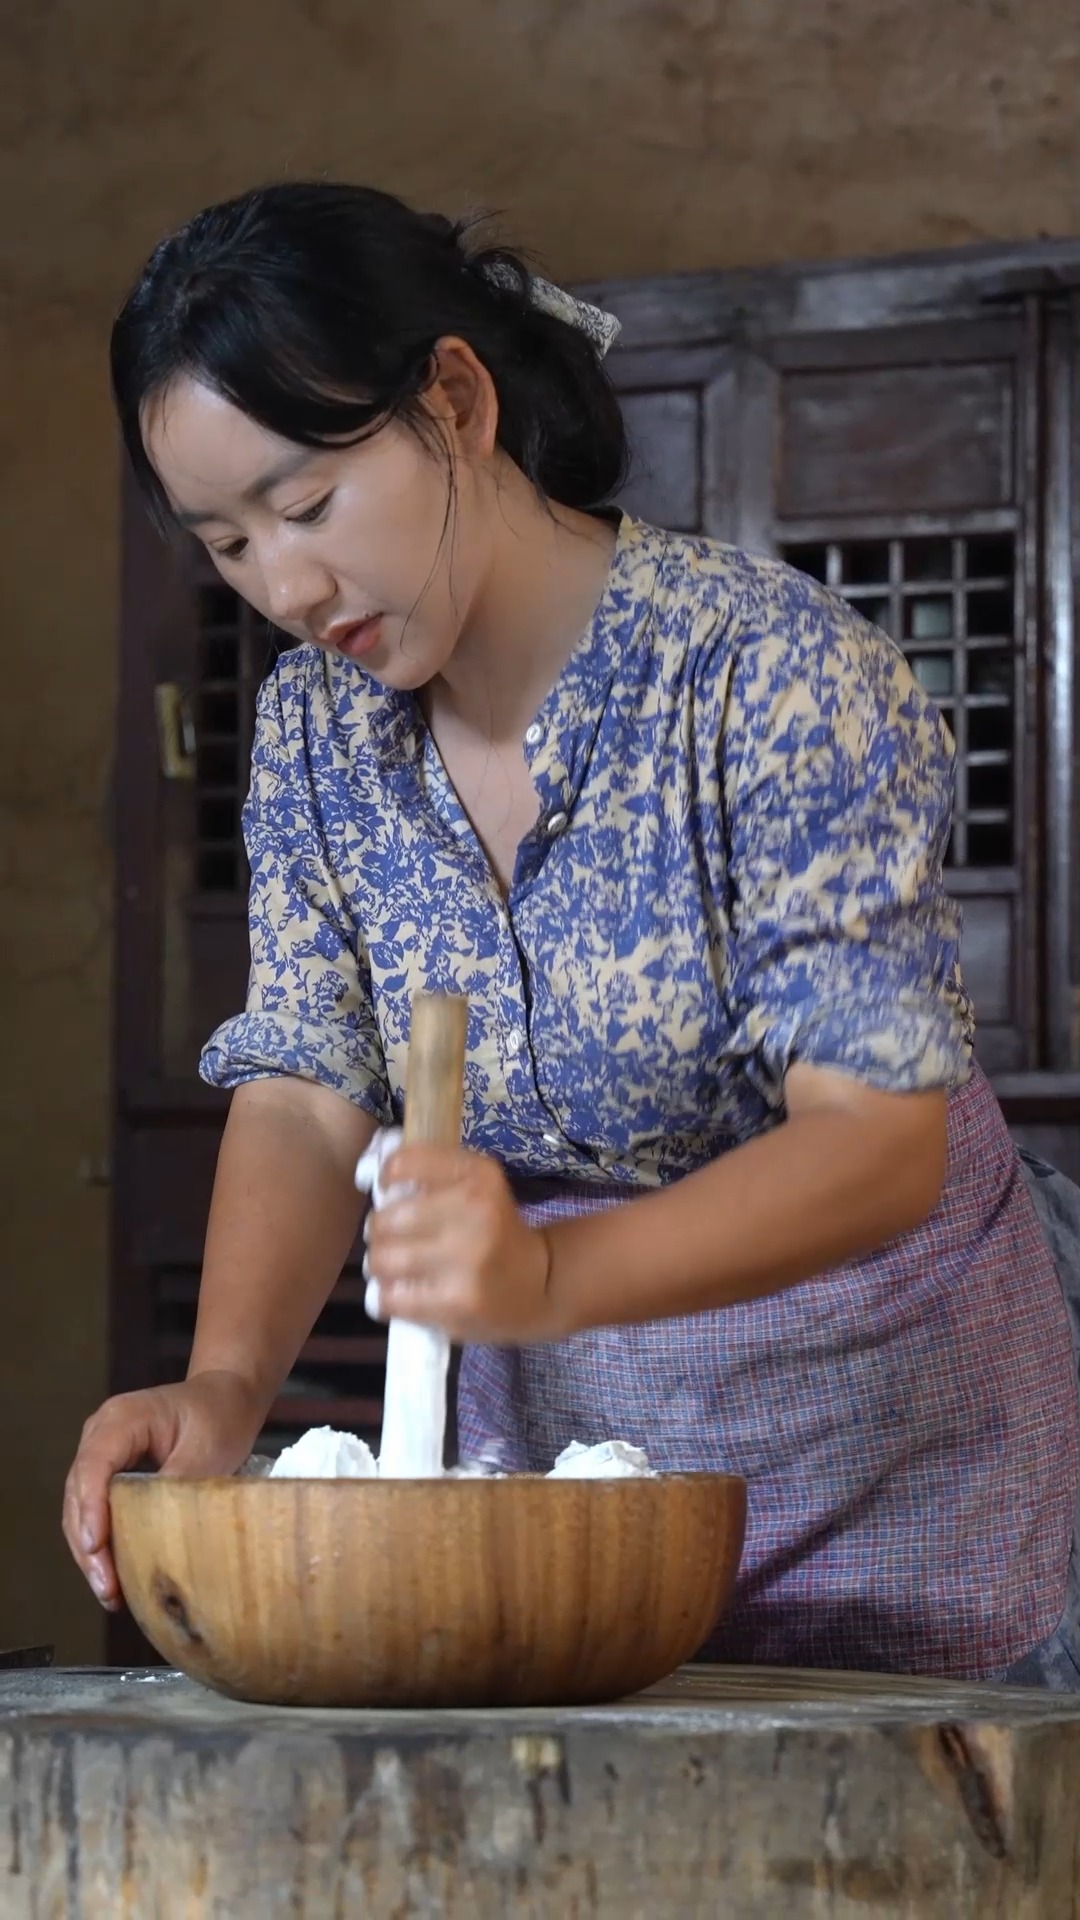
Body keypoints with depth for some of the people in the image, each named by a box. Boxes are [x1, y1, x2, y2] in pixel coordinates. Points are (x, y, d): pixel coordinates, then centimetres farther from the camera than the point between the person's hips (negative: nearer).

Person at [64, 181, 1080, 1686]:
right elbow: (305, 1098, -7)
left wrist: (551, 1275, -45)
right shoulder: (314, 730, -3)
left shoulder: (778, 673, -22)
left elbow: (880, 1141, -28)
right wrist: (227, 1379, -27)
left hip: (877, 1443, -4)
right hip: (549, 1430, 4)